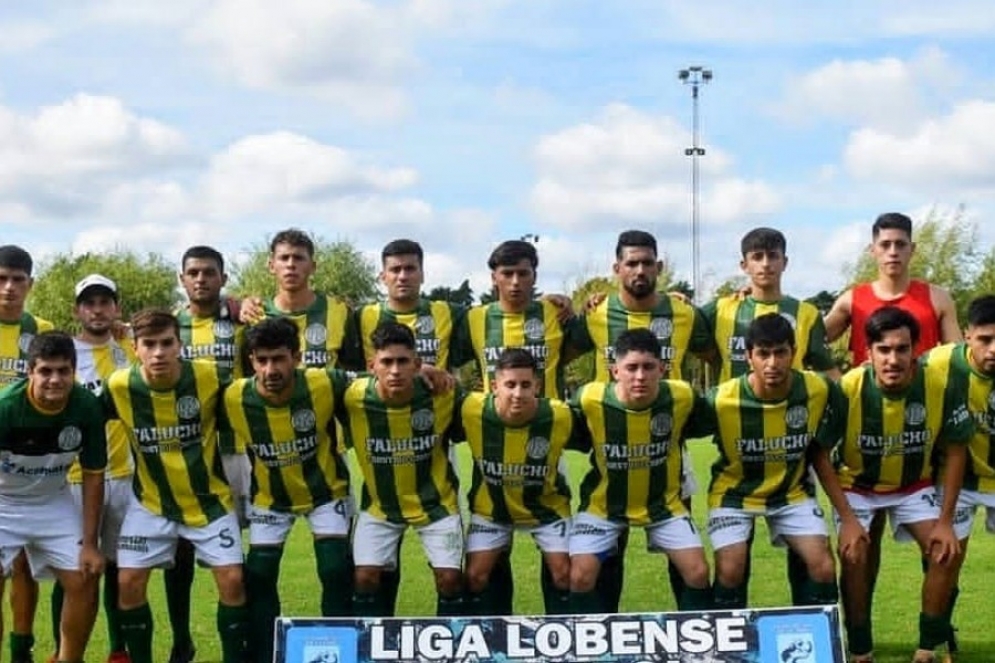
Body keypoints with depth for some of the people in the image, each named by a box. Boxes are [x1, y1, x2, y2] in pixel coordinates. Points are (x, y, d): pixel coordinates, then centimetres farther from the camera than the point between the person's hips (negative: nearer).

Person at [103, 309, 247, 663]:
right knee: (129, 583, -3)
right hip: (150, 503, 1)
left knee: (232, 580, -8)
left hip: (209, 499, -1)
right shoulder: (120, 386, -16)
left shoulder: (210, 377, -20)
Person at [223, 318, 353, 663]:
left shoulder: (325, 385, -30)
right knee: (258, 575, -1)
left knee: (336, 571, -9)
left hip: (326, 490, -1)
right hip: (270, 497, 2)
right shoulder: (235, 398, -26)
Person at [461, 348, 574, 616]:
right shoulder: (472, 410, -29)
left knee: (564, 573, -6)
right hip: (490, 507, 1)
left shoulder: (560, 416, -27)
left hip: (545, 504, 0)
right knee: (476, 575, -3)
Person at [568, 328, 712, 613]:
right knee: (581, 576, -12)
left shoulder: (681, 397, -19)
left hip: (663, 502, 1)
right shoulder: (591, 399, -22)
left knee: (698, 571, -8)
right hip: (603, 504, -1)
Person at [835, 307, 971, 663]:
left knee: (948, 552, -13)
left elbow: (955, 451, -12)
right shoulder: (848, 389, -30)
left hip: (914, 485, 2)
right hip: (857, 486, -2)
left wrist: (945, 520, -13)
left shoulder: (942, 382, -26)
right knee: (855, 559, -17)